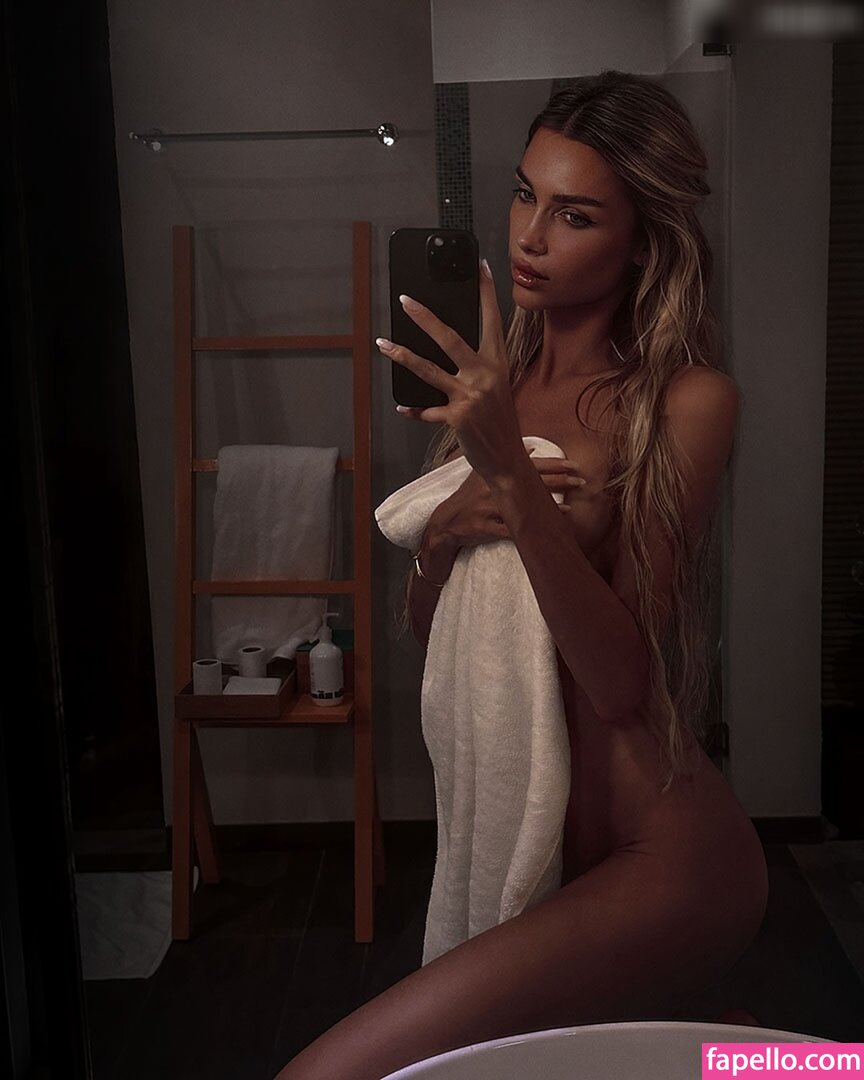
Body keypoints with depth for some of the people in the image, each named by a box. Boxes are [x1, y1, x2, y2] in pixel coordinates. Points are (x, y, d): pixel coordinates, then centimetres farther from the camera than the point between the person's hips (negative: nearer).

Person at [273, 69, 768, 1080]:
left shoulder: (687, 399, -11)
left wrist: (510, 472, -29)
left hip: (663, 852, -6)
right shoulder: (497, 379, 7)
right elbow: (424, 622, 13)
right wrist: (444, 532, -9)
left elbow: (621, 679, -19)